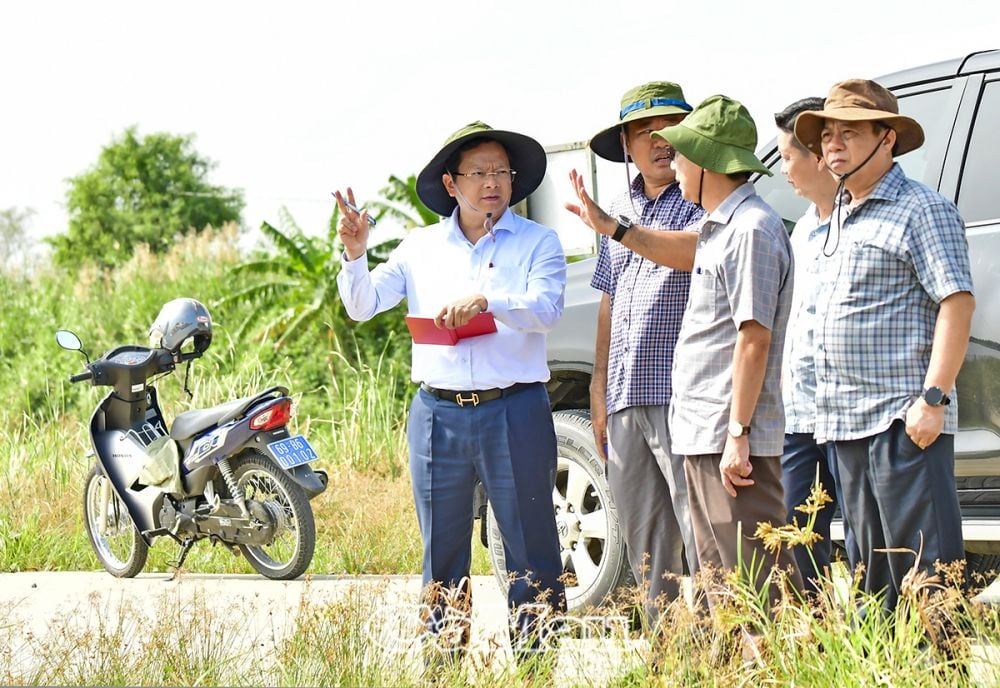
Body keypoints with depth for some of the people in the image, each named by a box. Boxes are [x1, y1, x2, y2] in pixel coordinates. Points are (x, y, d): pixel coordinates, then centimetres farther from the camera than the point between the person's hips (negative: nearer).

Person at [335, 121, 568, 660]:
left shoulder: (537, 242, 4)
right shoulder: (421, 247, 12)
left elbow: (546, 308, -12)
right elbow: (362, 306, 8)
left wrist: (486, 301, -29)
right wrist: (354, 254, -11)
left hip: (515, 413, -3)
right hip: (437, 414, 3)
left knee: (531, 553, -2)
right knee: (442, 560, 8)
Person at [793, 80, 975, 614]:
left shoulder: (922, 210, -6)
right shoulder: (841, 218, 20)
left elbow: (957, 303, -14)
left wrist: (932, 398, -20)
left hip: (904, 420, -9)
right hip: (847, 424, 9)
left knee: (923, 567, -10)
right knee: (875, 572, 11)